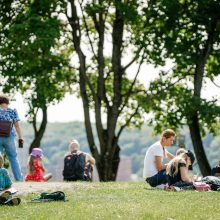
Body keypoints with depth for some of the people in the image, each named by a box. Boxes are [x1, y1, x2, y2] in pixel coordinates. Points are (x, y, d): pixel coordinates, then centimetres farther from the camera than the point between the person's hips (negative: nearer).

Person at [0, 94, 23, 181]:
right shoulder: (13, 111, 1)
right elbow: (17, 125, 0)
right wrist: (20, 137, 6)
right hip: (9, 137, 1)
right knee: (13, 158, 12)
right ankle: (19, 178, 14)